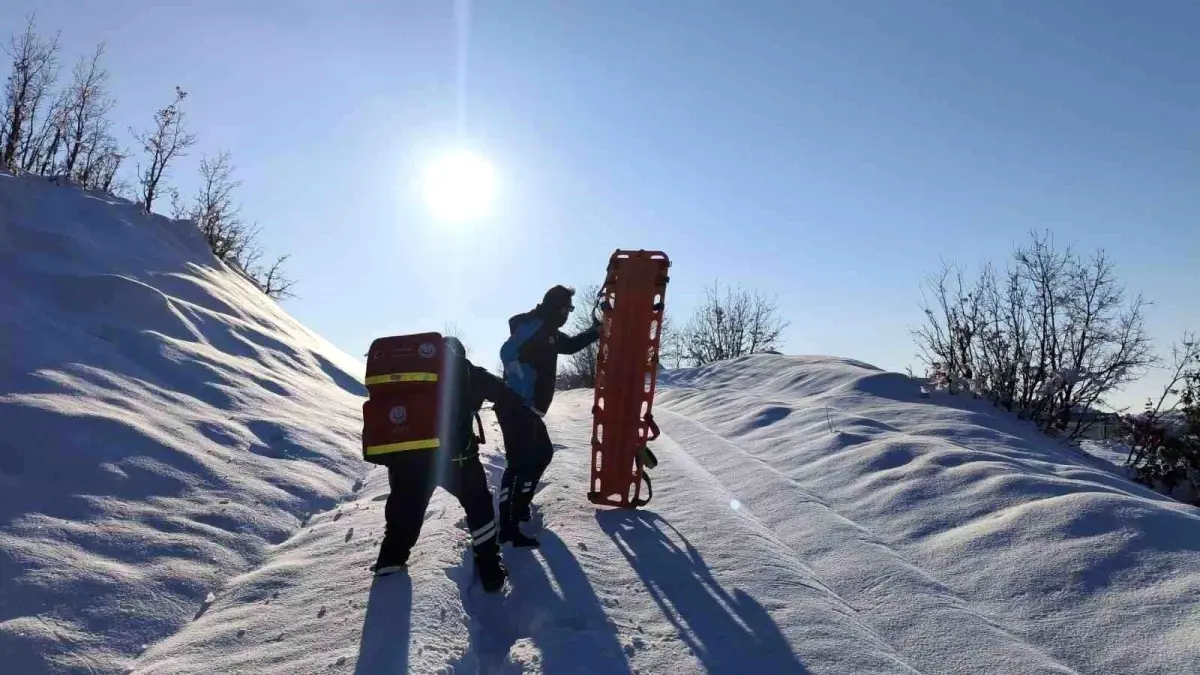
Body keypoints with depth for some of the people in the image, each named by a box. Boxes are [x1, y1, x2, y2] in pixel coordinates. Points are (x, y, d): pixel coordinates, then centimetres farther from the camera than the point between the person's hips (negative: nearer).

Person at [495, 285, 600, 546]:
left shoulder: (549, 332, 17)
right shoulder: (535, 327, -14)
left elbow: (570, 345, 35)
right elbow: (509, 353, -27)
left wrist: (596, 332, 31)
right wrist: (523, 390, -25)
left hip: (528, 409, 11)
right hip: (517, 407, -11)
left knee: (543, 453, 20)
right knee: (520, 463, -11)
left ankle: (520, 505, 32)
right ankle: (508, 526, -7)